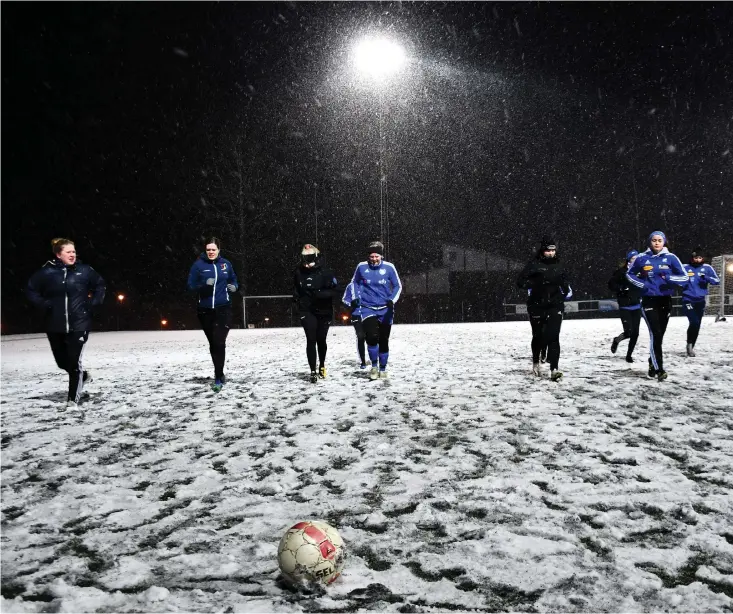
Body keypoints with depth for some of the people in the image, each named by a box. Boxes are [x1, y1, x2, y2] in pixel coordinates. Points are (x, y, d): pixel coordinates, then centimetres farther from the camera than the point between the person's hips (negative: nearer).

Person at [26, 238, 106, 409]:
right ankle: (83, 376, 42)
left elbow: (100, 285, 11)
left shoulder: (84, 270, -5)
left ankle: (73, 399, 6)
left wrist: (93, 304, 1)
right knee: (62, 361, 14)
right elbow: (31, 290, 8)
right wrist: (44, 305, -5)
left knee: (74, 361, -5)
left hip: (79, 324, -2)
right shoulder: (47, 272, -5)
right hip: (55, 326, 2)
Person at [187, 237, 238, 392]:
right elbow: (191, 286, -3)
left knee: (219, 342, -13)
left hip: (223, 309, -1)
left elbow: (233, 280, 17)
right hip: (205, 310, 1)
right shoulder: (198, 265, -3)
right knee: (213, 343, 12)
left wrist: (234, 287, -5)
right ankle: (220, 374, 28)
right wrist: (204, 284, -21)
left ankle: (218, 378, -7)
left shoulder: (226, 264, 3)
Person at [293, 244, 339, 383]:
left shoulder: (325, 272, -10)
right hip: (307, 311, 1)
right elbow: (295, 289, 18)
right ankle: (313, 371, -10)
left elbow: (334, 289, -10)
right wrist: (297, 297, 0)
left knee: (321, 340, 12)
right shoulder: (299, 273, -1)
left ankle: (322, 366, 36)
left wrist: (320, 294, -24)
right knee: (311, 340, -11)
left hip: (324, 311, 0)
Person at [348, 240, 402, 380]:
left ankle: (383, 369, 28)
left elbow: (398, 286, 2)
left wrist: (392, 300, -13)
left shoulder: (389, 267, -8)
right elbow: (354, 282, 13)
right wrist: (355, 297, 1)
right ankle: (374, 366, 3)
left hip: (385, 310, 1)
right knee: (372, 337, -20)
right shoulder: (361, 267, -5)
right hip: (368, 308, -1)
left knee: (383, 341, 8)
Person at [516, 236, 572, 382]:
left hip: (555, 306, 2)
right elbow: (521, 281, -9)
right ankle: (536, 362, 37)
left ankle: (554, 369, -16)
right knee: (538, 336, 11)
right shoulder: (534, 265, -4)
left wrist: (567, 289, 6)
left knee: (553, 336, -11)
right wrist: (535, 283, -21)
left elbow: (564, 281, 25)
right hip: (537, 306, -2)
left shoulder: (558, 266, 9)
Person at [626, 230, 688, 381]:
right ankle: (659, 370, -12)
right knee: (655, 334, -14)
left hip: (665, 301, 2)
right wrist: (642, 284, -5)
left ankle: (652, 364, 31)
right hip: (649, 301, -2)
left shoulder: (671, 258, -2)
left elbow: (684, 277, -1)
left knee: (659, 335, 13)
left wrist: (670, 278, -20)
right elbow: (629, 274, 11)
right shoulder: (642, 258, -2)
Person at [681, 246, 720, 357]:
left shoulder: (707, 268, 2)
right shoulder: (685, 267, -3)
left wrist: (706, 277, -19)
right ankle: (689, 344, 1)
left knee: (697, 325, 10)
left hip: (700, 301, 3)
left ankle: (692, 346, 26)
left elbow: (717, 281, -2)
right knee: (694, 322, -19)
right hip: (688, 300, -3)